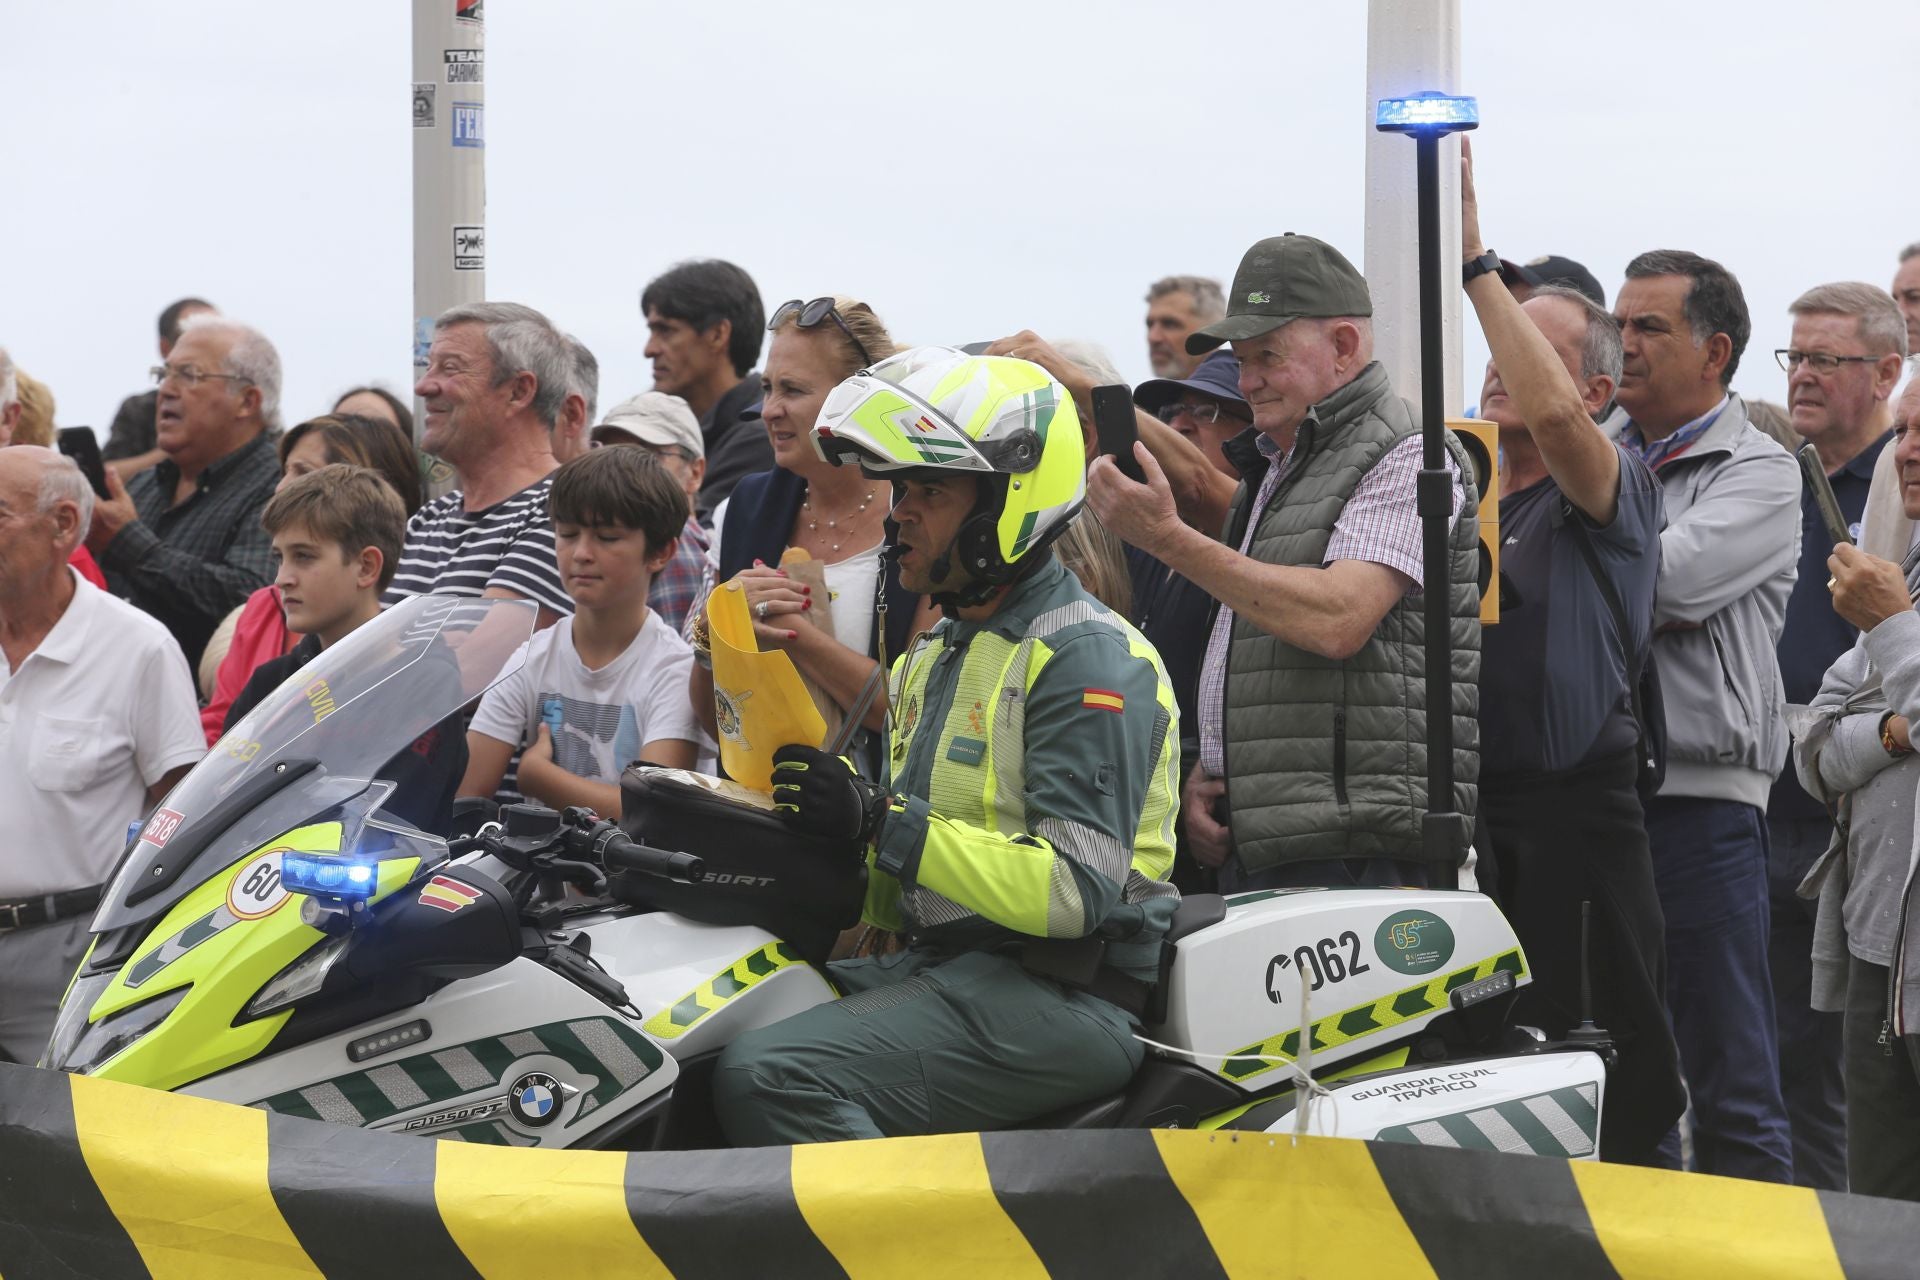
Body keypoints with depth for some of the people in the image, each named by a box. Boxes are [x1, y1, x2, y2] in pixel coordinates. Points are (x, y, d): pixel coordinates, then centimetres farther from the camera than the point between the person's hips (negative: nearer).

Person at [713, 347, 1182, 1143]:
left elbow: (1077, 889, -21)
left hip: (1057, 996, -10)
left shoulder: (1088, 660, -11)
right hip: (936, 960, 10)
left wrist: (880, 823, -23)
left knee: (769, 1077, -27)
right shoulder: (933, 658, 21)